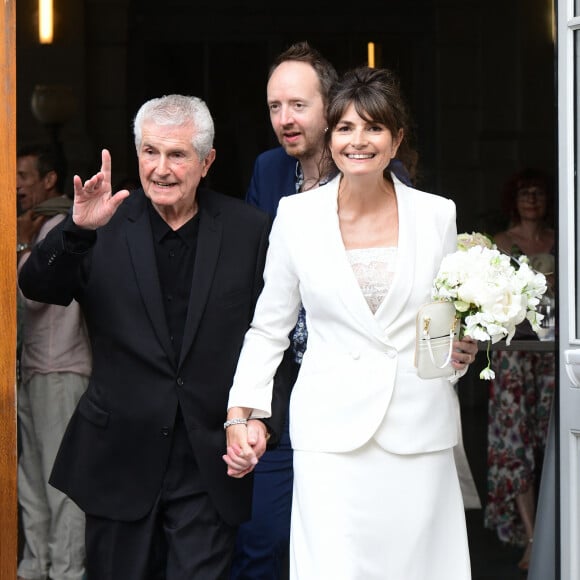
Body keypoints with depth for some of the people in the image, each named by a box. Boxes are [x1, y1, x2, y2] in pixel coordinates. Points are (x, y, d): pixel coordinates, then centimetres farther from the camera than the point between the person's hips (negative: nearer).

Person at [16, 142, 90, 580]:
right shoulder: (43, 227, 20)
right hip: (34, 368, 10)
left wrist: (21, 243, -5)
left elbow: (33, 293, -16)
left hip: (59, 370, -10)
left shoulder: (59, 226, -9)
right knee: (32, 474, 11)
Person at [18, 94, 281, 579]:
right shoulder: (107, 224, -1)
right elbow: (37, 288, -11)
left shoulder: (250, 229, 0)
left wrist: (264, 418, -8)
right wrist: (78, 229, -28)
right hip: (120, 459, 1)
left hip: (210, 465, -1)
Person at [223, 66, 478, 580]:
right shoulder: (296, 215, 2)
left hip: (420, 428, 1)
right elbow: (269, 327, 9)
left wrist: (461, 351, -5)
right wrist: (240, 413, 2)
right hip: (333, 429, -1)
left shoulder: (437, 214, 5)